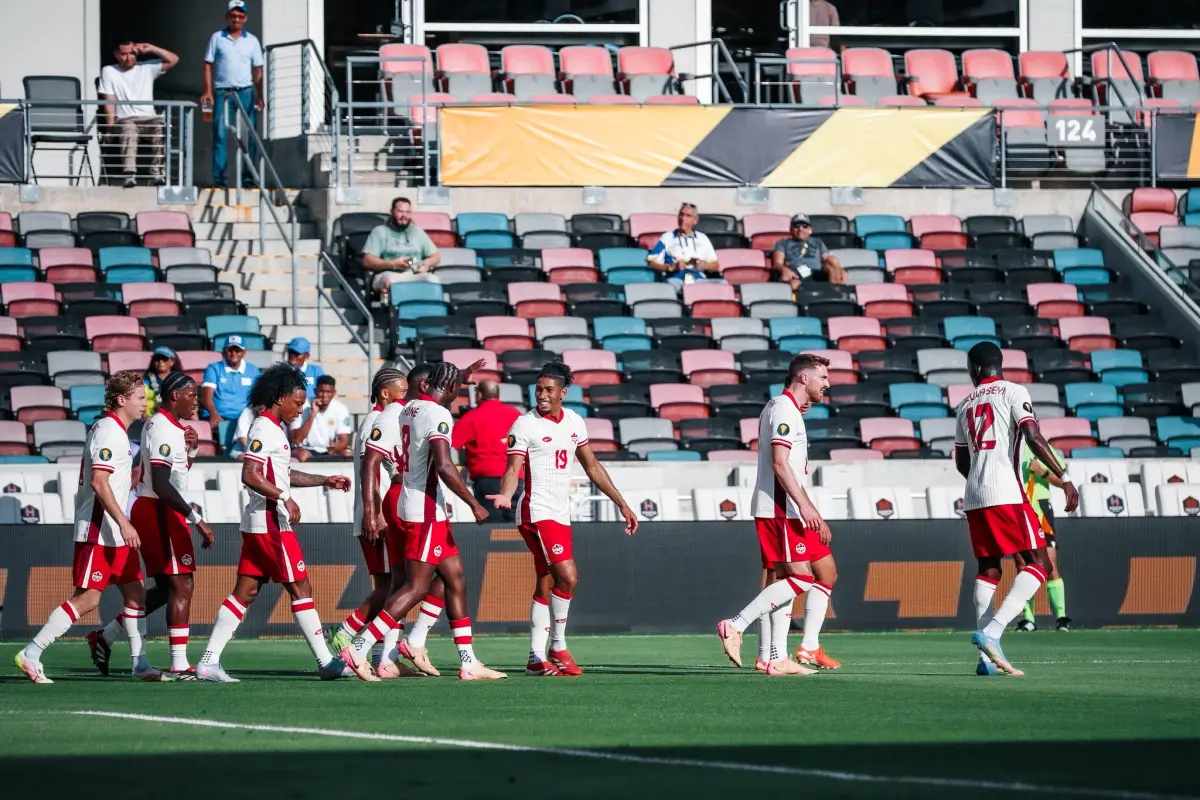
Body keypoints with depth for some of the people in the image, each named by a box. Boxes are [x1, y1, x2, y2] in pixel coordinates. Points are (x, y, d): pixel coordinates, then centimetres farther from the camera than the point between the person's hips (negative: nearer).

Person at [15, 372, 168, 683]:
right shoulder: (108, 432, -14)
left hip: (114, 533, 10)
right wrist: (124, 523, -24)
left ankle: (140, 663, 14)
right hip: (98, 532, -10)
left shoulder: (116, 432, 17)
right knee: (87, 598, -11)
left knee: (135, 593, 9)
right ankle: (31, 655, -9)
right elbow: (99, 482, -22)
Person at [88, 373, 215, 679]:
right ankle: (180, 664, -10)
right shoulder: (164, 431, -17)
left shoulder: (167, 425, 15)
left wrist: (191, 448, 8)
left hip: (148, 513, 10)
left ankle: (105, 636, 20)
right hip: (160, 513, -10)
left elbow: (177, 471, 29)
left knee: (166, 589, 15)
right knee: (182, 586, -9)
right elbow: (161, 486, -26)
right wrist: (196, 519, -26)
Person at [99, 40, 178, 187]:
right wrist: (110, 129, -7)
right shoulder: (109, 71, 13)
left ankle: (157, 173, -36)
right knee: (128, 128, -39)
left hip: (148, 119, 2)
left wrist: (151, 49, 4)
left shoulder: (147, 68, 18)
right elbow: (109, 103, 5)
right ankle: (130, 175, -51)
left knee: (160, 127, -35)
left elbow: (173, 59, 12)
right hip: (124, 120, -2)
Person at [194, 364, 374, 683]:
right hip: (271, 522, -10)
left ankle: (209, 661, 1)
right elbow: (250, 476, -23)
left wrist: (324, 481, 25)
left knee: (245, 592, 6)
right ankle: (327, 662, 2)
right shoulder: (264, 429, -14)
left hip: (257, 524, 10)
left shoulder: (273, 428, 17)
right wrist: (284, 499, -23)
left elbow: (282, 474, 29)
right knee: (301, 588, -3)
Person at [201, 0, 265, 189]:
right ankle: (219, 178, -2)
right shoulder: (217, 38, 6)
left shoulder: (252, 41, 9)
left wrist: (259, 96, 1)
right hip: (223, 93, -1)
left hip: (246, 93, 1)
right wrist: (208, 91, -5)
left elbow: (258, 70, 9)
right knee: (220, 135, -3)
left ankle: (248, 178, 4)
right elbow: (208, 65, 5)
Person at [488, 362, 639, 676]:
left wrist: (622, 504, 17)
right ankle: (558, 648, -6)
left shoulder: (574, 421, 10)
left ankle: (537, 659, 13)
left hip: (561, 515, 7)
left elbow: (592, 466, 18)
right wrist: (505, 495, -35)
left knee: (546, 586, 9)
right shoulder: (525, 425, -8)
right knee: (567, 576, -19)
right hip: (538, 513, -7)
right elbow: (513, 469, -14)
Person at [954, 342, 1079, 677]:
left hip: (974, 498, 6)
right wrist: (1064, 478, -11)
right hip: (1006, 494, -6)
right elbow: (1034, 438, -13)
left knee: (988, 570, 11)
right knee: (1038, 564, -2)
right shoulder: (1013, 392, 0)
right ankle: (991, 632, -19)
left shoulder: (966, 404, 17)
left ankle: (987, 656, 0)